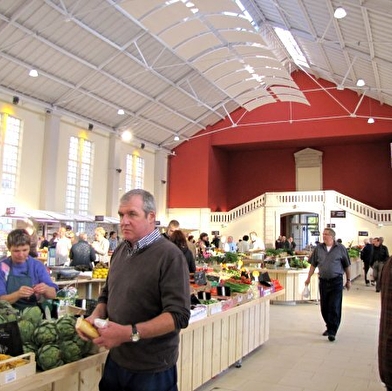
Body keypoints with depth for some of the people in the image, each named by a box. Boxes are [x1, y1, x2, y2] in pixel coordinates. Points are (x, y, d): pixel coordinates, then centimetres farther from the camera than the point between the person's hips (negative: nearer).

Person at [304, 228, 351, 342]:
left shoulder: (340, 248, -3)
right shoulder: (318, 248, 4)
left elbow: (346, 266, 4)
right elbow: (313, 264, 9)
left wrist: (348, 280, 6)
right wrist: (308, 278, 6)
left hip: (336, 281, -3)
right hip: (323, 281, 4)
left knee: (334, 307, -6)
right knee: (324, 307, 11)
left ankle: (332, 332, -1)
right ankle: (329, 327, 29)